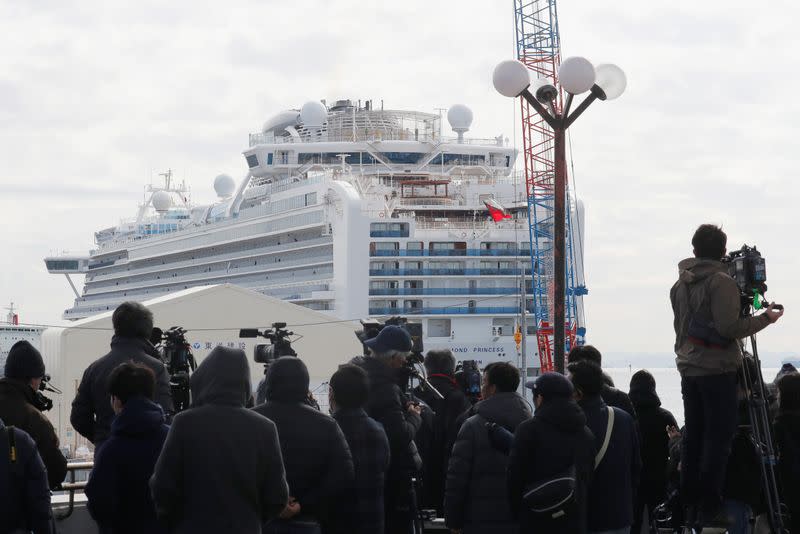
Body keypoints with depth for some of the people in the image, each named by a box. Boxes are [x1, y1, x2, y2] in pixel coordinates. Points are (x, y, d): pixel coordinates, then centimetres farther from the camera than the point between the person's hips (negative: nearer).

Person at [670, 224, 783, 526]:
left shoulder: (680, 285, 12)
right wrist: (765, 318, -6)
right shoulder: (722, 282, -11)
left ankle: (691, 506, 10)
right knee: (718, 437, -6)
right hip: (717, 370, -7)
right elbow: (728, 328, -17)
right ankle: (709, 508, -10)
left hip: (688, 368, 7)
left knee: (694, 435, 9)